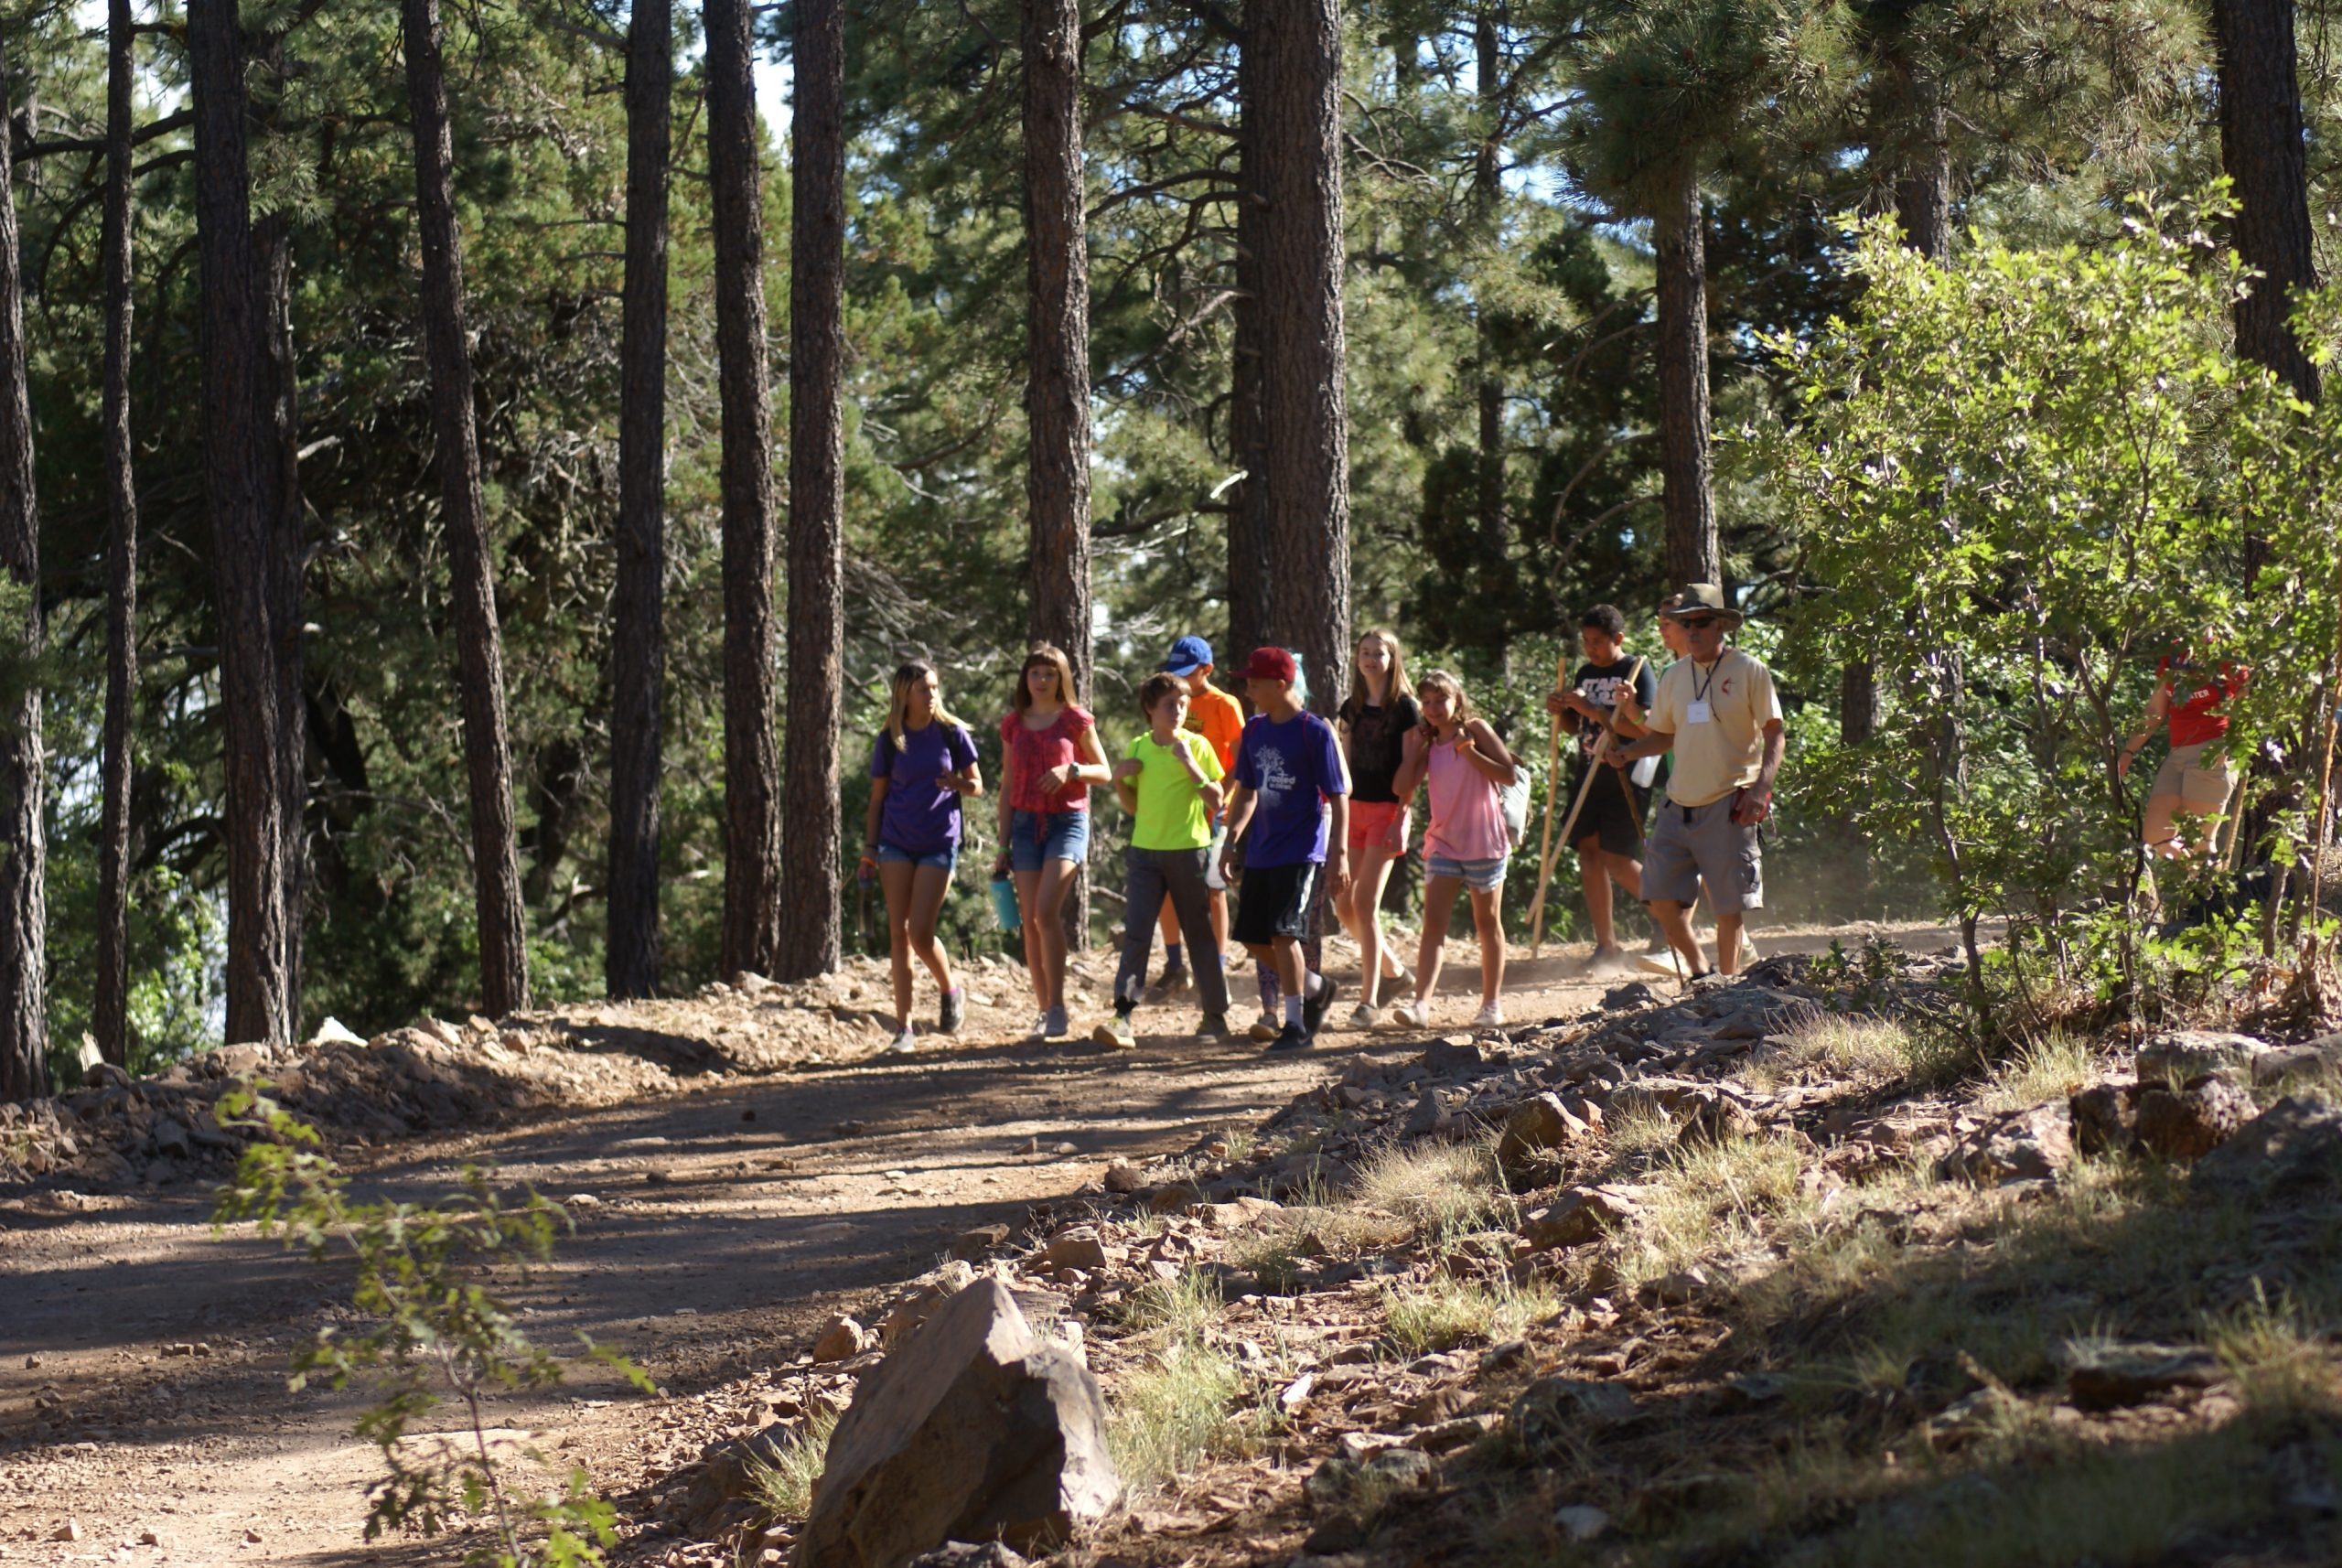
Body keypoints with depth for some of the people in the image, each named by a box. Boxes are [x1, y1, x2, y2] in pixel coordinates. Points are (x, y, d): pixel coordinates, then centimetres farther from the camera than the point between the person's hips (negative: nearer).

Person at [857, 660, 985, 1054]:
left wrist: (959, 783, -18)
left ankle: (951, 993, 19)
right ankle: (904, 1027, 2)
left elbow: (977, 787, 5)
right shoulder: (889, 741, 3)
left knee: (920, 933, -10)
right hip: (896, 843, 2)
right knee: (898, 932, -2)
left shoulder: (952, 734, -1)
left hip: (939, 843, -2)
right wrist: (869, 848, 3)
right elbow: (877, 797, 9)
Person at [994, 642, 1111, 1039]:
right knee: (1030, 921, 0)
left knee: (1046, 912, -19)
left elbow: (1104, 773, 5)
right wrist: (1003, 843, 11)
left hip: (1067, 822, -4)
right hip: (1026, 823, 4)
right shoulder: (1013, 725, 10)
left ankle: (1058, 1008, -16)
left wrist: (1071, 770, -15)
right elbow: (1008, 786, 14)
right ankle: (1044, 1010, 8)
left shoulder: (1076, 720, 0)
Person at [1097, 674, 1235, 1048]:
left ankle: (1216, 1015, 20)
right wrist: (1119, 779, -1)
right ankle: (1123, 1018, -15)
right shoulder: (1138, 748, 8)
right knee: (1135, 933, -8)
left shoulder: (1197, 746, -2)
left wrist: (1190, 764, -17)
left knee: (1200, 933, 8)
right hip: (1145, 851, 3)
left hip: (1189, 851, -3)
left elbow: (1216, 802, -8)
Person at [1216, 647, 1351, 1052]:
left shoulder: (1315, 731, -10)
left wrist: (1339, 855, -16)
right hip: (1261, 852, 7)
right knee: (1252, 939, 7)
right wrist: (1231, 838, 12)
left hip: (1302, 852, -7)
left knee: (1283, 934, -15)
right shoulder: (1254, 730, 9)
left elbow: (1338, 797, -10)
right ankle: (1316, 988, 28)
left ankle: (1296, 1025, -6)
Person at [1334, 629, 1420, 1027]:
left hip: (1387, 811, -6)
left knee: (1366, 905, -11)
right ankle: (1394, 970, 25)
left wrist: (1400, 819, -15)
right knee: (1345, 908, 4)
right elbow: (1345, 766, 15)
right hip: (1354, 809, 6)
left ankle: (1369, 1002, -7)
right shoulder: (1352, 708, 12)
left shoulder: (1405, 708, -5)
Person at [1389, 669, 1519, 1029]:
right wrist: (1414, 748, -4)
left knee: (1488, 922, 8)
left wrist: (1467, 749, -18)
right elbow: (1402, 788, -2)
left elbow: (1509, 774, -12)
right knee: (1433, 922, -10)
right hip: (1442, 841, 3)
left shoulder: (1475, 730, -4)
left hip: (1483, 841, -3)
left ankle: (1492, 1004, 18)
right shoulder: (1428, 743, 7)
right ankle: (1421, 1004, -19)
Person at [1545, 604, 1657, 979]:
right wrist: (1561, 712, 1)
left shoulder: (1638, 672, -7)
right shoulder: (1585, 674, 15)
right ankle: (1606, 946, 5)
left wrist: (1593, 711, -23)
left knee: (1616, 859, -11)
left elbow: (1643, 729, -18)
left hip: (1625, 776, -7)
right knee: (1588, 850, 1)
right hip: (1590, 775, 7)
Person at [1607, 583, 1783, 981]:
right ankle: (1699, 970, 16)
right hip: (1679, 805, 5)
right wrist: (1628, 752, -1)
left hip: (1728, 806, -5)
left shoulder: (1749, 671, -4)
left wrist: (1760, 786, -19)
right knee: (1660, 896, -1)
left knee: (1730, 904, -1)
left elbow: (1774, 734, -5)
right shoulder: (1675, 675, 12)